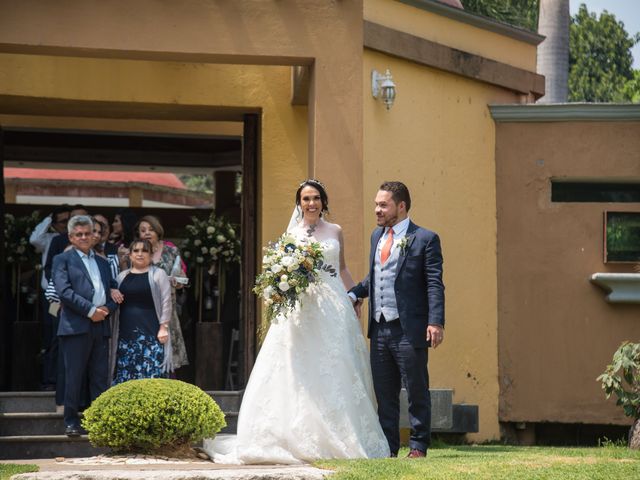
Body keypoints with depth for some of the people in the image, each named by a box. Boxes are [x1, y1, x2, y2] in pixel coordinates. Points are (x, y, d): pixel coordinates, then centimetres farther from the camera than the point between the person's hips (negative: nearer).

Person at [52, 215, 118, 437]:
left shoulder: (102, 262, 23)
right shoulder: (63, 260, 4)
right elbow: (64, 291, -9)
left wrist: (108, 308, -3)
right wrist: (90, 310, -13)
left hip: (100, 327, 5)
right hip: (76, 326, -5)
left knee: (100, 377, 3)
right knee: (74, 376, -4)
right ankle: (71, 422, 2)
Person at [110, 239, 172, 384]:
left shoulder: (158, 274, 4)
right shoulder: (122, 277, 15)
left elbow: (166, 302, -1)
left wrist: (164, 327, -8)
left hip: (151, 333, -4)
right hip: (126, 333, 4)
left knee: (151, 373, -10)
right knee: (125, 375, 1)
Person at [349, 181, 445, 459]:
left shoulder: (424, 239, -5)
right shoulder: (377, 236, 15)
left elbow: (434, 284, -10)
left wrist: (436, 322, -19)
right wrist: (355, 293, 8)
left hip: (409, 331, -6)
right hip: (379, 330, 6)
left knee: (416, 392, 2)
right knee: (384, 394, 10)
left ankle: (418, 446, 9)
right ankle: (387, 447, 16)